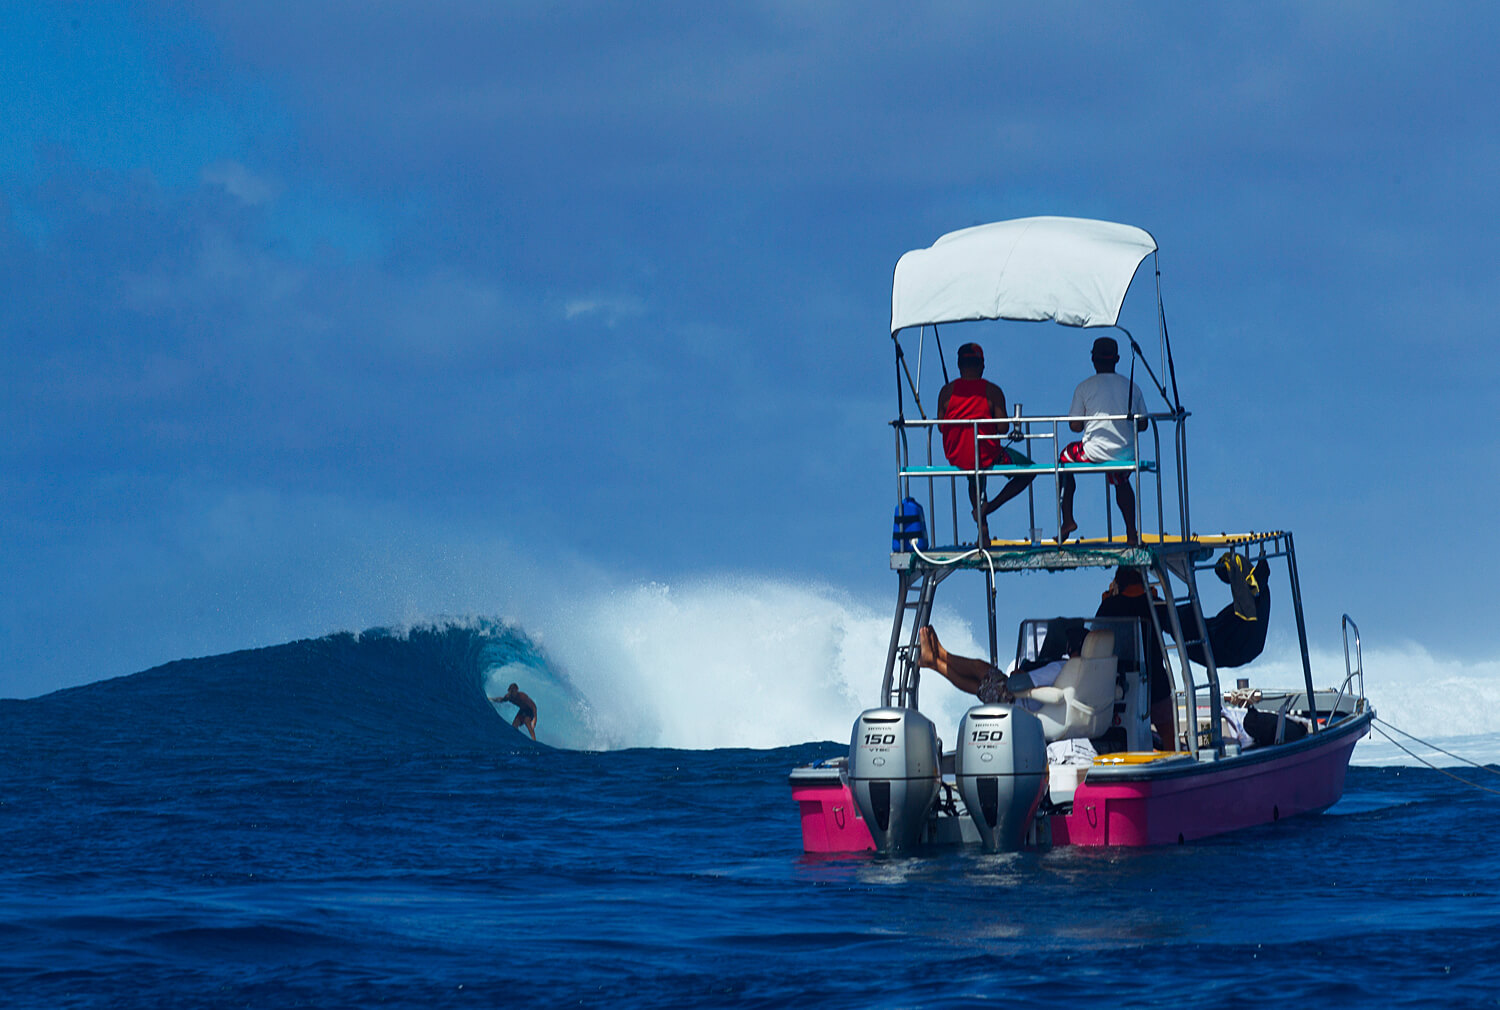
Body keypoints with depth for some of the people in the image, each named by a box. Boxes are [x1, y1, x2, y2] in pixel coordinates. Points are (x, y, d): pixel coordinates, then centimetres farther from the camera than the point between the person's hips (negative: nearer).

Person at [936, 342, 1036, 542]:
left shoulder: (947, 391, -3)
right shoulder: (992, 391, -10)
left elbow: (940, 426, 1)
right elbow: (1003, 428, -13)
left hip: (955, 457, 4)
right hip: (986, 456, -4)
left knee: (975, 480, 39)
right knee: (1029, 470, 18)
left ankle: (983, 530, 31)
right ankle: (990, 506, 1)